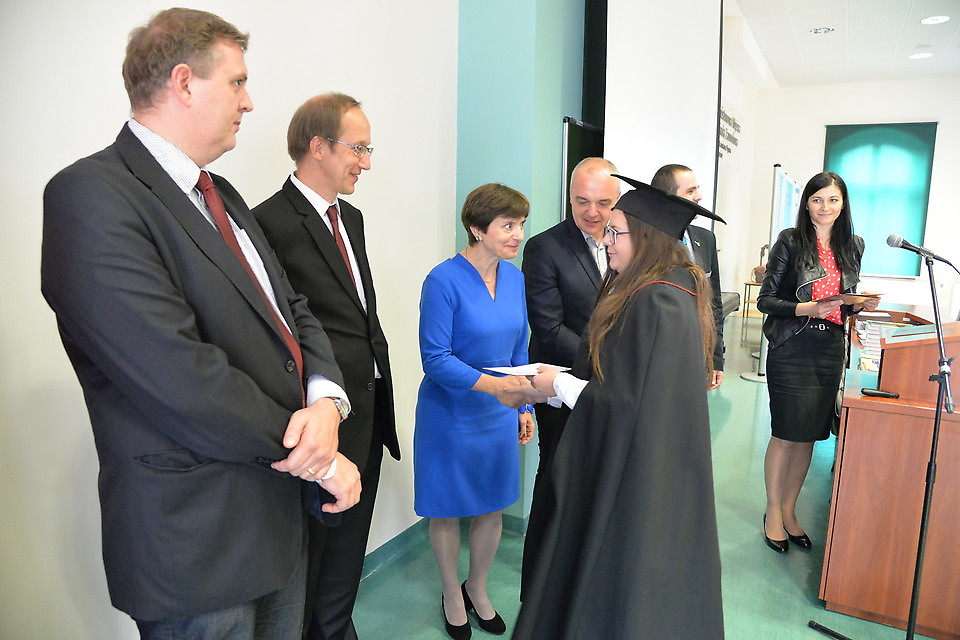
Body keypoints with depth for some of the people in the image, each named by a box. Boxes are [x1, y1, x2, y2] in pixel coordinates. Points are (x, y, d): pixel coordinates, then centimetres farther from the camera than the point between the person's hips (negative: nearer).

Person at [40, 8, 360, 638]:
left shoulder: (221, 195, 10)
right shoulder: (91, 194, -18)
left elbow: (293, 311, 8)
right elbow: (182, 379, -26)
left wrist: (326, 399, -12)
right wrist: (316, 458, -16)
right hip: (198, 546, -8)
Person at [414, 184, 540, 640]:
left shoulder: (515, 278, 0)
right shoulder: (444, 280, -20)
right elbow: (435, 359, -21)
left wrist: (523, 406, 9)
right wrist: (491, 384, -31)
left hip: (499, 413, 6)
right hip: (450, 413, -5)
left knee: (493, 508, 17)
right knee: (447, 510, 14)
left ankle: (477, 589, 43)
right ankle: (452, 595, 40)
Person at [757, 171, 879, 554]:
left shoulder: (853, 246, 10)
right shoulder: (790, 241, -6)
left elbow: (846, 301, 19)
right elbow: (765, 299, -8)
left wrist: (862, 305, -2)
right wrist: (806, 308, -21)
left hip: (831, 350, 5)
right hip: (791, 348, -5)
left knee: (808, 435, 11)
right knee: (785, 434, 2)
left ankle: (789, 511, 27)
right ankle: (773, 512, 20)